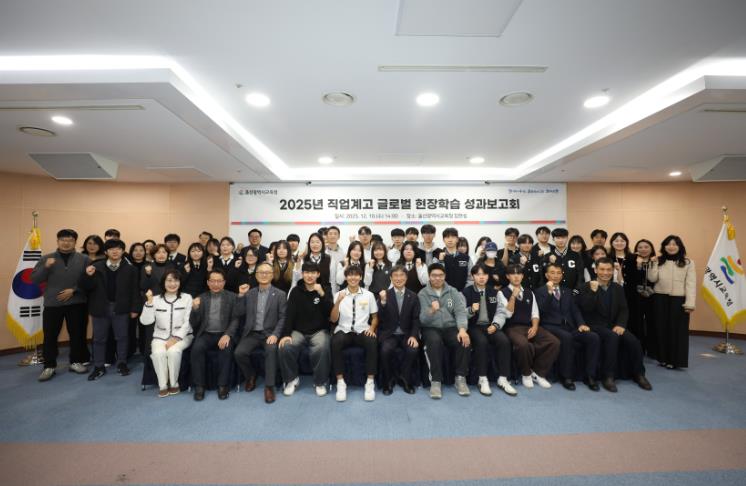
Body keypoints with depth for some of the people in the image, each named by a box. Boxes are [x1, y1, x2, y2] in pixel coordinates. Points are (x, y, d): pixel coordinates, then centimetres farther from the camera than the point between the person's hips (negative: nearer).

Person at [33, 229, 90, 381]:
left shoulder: (83, 259, 1)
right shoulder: (47, 258, 5)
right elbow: (34, 279, 1)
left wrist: (73, 290, -13)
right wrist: (46, 267, -15)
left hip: (76, 304, 0)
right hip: (52, 304, 1)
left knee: (77, 334, 7)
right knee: (50, 336, 4)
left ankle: (76, 362, 21)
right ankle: (49, 366, 17)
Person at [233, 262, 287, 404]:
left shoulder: (280, 294, 0)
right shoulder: (249, 293, 10)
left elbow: (283, 318, -4)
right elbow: (239, 313, 6)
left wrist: (275, 335, -18)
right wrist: (241, 296, -6)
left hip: (270, 333, -3)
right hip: (252, 333, 3)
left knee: (271, 350, -32)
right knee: (239, 352, -21)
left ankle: (269, 386, -20)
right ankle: (251, 375, 9)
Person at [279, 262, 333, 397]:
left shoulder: (324, 290, 4)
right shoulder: (296, 291, 7)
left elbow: (331, 313, -8)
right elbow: (289, 314, -1)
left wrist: (322, 294, -21)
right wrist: (286, 334, -15)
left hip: (319, 330, -1)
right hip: (298, 331, 2)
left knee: (322, 348, -33)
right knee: (284, 347, -27)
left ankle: (320, 382, -8)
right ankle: (292, 379, 0)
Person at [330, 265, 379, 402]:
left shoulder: (368, 295, 7)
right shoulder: (339, 294, 5)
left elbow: (375, 317, 14)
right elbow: (333, 319, -1)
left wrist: (372, 328, -7)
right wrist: (338, 302, -16)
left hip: (363, 331, 0)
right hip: (344, 331, 0)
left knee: (372, 342, -33)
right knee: (335, 342, -33)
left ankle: (370, 383, -21)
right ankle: (340, 383, -22)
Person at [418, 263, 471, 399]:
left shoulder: (453, 292, 8)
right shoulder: (422, 294, 1)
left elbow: (460, 312, -3)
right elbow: (423, 319, -8)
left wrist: (462, 329, -23)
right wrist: (431, 311, -31)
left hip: (450, 327, 2)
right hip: (431, 328, -2)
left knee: (465, 341, -27)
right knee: (435, 342, -35)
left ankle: (460, 378, -11)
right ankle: (436, 381, -24)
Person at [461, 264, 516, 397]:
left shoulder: (494, 292, 11)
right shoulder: (466, 292, 2)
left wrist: (495, 325, -12)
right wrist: (471, 310, -24)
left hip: (491, 325, 3)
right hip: (474, 326, -3)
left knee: (504, 341, -26)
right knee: (482, 341, -33)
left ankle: (502, 379, -13)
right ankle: (482, 379, -19)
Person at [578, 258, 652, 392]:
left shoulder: (618, 288, 12)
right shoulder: (587, 287, -3)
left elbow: (624, 310, 5)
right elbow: (585, 309, -14)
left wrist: (620, 325, -12)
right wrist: (593, 291, -23)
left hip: (613, 325, 5)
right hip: (595, 325, -5)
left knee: (633, 341, -19)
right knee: (612, 337, -33)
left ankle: (638, 374, 7)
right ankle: (607, 376, -24)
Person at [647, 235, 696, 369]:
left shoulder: (688, 263, 3)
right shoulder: (659, 261, 8)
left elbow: (691, 284, -2)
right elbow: (652, 279, -1)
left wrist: (689, 303, -8)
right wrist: (653, 265, -12)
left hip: (679, 300, -2)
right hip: (661, 299, 2)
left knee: (677, 329, 2)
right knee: (662, 328, 7)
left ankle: (675, 360, 12)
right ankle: (664, 358, 18)